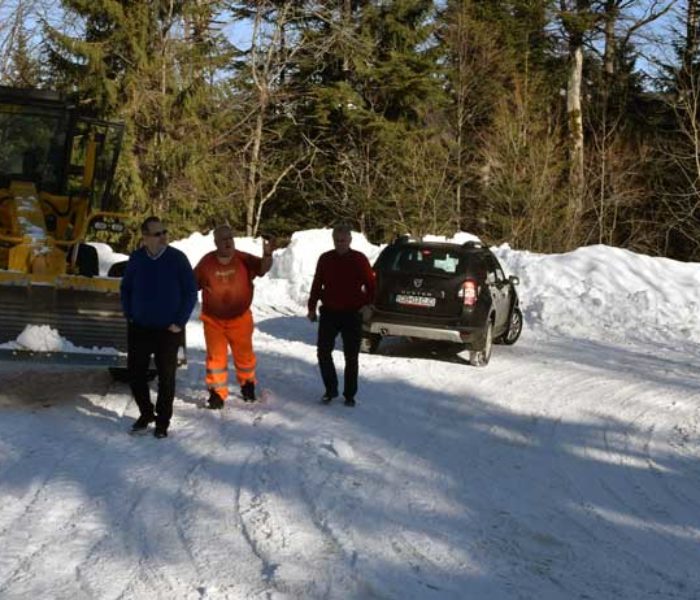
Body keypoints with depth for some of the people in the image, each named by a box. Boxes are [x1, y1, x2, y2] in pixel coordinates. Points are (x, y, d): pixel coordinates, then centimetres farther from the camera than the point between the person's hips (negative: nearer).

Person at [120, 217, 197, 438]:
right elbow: (125, 289, 13)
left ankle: (162, 421, 18)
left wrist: (179, 322, -7)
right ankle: (145, 413, 27)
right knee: (135, 373, 7)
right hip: (139, 328, 3)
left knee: (166, 376, 4)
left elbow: (190, 292, -4)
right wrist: (129, 316, 5)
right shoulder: (136, 259, -1)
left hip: (168, 330, -3)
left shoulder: (177, 258, -9)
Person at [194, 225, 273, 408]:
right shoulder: (207, 262, -7)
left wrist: (267, 255, -42)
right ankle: (217, 392, 12)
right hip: (213, 320, 0)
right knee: (216, 356, 2)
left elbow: (262, 268, -23)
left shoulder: (243, 259, -9)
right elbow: (193, 283, 5)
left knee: (244, 354, 13)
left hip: (240, 318, 0)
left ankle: (247, 384, 37)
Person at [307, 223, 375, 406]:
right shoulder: (325, 259, 4)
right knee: (323, 352, 0)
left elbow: (370, 284, 1)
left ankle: (349, 395, 13)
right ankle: (330, 389, 16)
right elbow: (316, 285, 10)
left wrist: (367, 304, -10)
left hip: (352, 314, -2)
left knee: (351, 357, 3)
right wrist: (312, 307, 9)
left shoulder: (359, 259, -4)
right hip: (329, 313, 2)